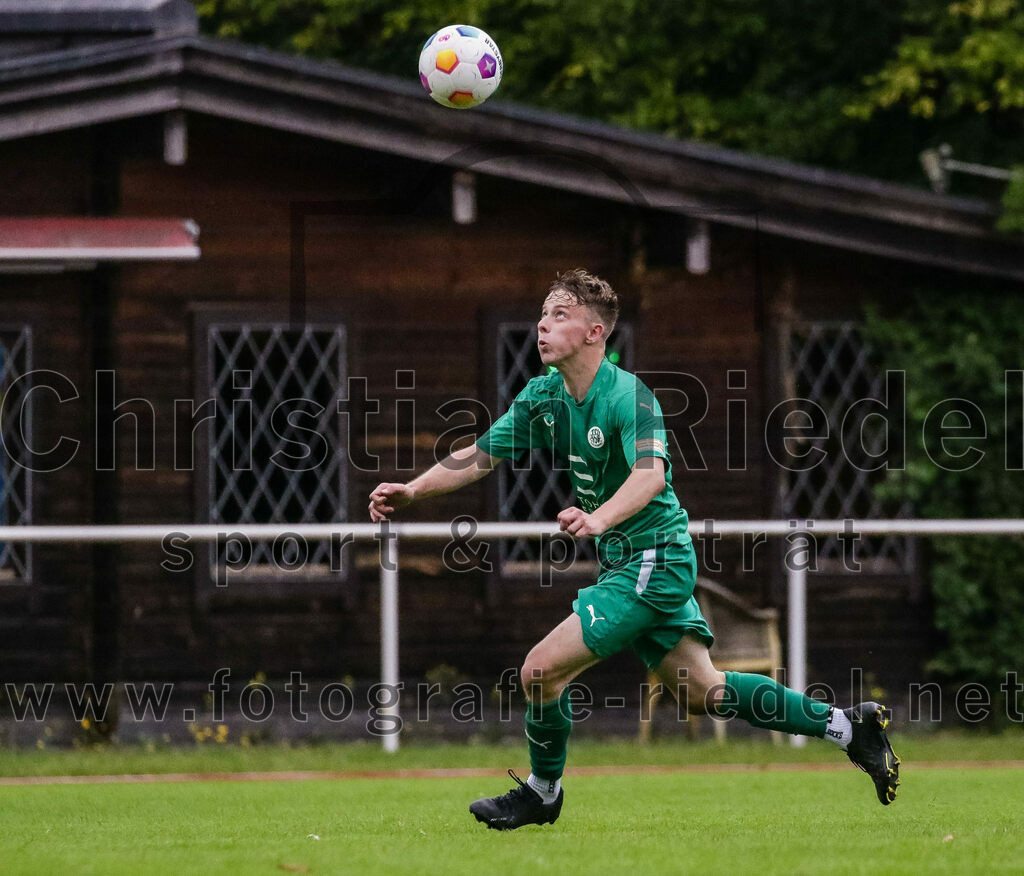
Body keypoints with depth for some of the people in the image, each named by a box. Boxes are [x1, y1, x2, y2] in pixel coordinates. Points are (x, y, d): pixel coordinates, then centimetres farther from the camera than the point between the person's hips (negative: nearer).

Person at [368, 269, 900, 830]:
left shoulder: (627, 396, -21)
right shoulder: (543, 396, 4)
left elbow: (649, 473, -38)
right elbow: (479, 457, 8)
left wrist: (598, 519, -56)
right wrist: (411, 491, -6)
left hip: (654, 561, -9)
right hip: (625, 565, 9)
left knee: (542, 670, -12)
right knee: (702, 692, 13)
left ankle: (542, 792, 11)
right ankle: (847, 726, 22)